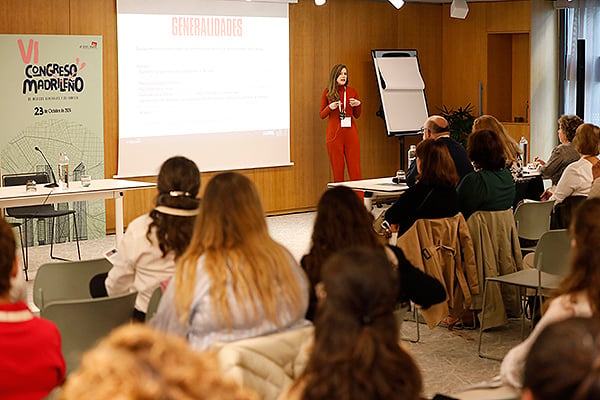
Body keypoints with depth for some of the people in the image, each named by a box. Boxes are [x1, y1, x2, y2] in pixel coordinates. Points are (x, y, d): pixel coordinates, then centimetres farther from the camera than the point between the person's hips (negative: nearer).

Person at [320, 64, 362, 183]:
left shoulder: (353, 92, 7)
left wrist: (358, 105, -5)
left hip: (351, 133, 1)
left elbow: (357, 115, 15)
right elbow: (321, 115, 8)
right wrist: (330, 107, -11)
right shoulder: (327, 93, 4)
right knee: (337, 170, 0)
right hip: (334, 134, -1)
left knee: (355, 171, -3)